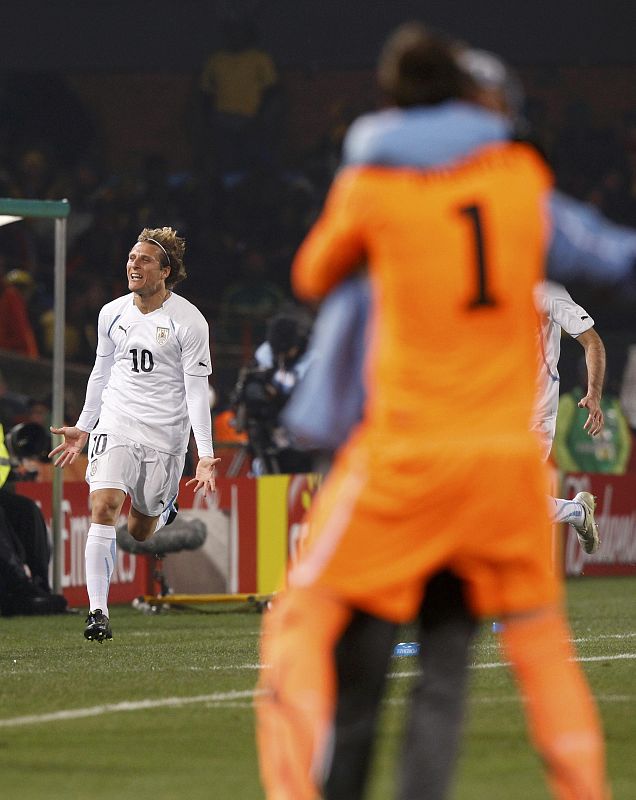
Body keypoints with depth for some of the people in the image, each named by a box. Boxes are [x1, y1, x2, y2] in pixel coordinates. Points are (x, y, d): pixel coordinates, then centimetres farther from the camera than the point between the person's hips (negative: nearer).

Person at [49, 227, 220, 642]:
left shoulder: (189, 321, -10)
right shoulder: (112, 314, 3)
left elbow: (197, 390, -10)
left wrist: (205, 455, -15)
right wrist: (83, 428, 20)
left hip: (164, 433, -2)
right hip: (115, 421, 2)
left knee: (140, 531, 8)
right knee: (104, 506, -19)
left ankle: (164, 509, 47)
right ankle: (98, 612, -19)